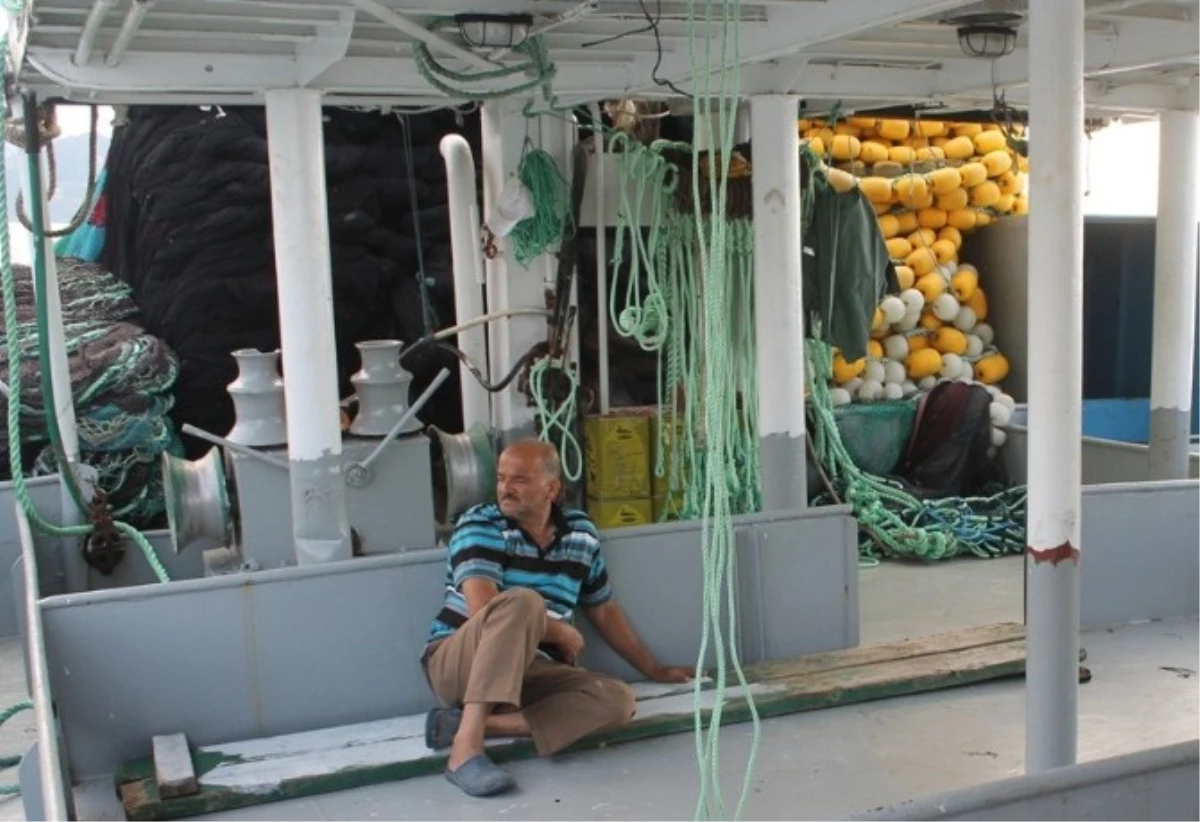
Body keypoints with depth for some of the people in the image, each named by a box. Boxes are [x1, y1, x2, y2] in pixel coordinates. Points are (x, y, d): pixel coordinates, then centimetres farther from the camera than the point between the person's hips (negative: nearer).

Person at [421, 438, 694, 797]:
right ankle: (466, 745, -39)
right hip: (457, 664, -5)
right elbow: (482, 609, -20)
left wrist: (654, 670, 22)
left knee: (618, 700, -20)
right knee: (522, 601, -34)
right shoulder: (479, 526, -8)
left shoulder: (581, 533, 8)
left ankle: (477, 722, -27)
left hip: (529, 669, 5)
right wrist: (563, 634, -11)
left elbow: (604, 611, 20)